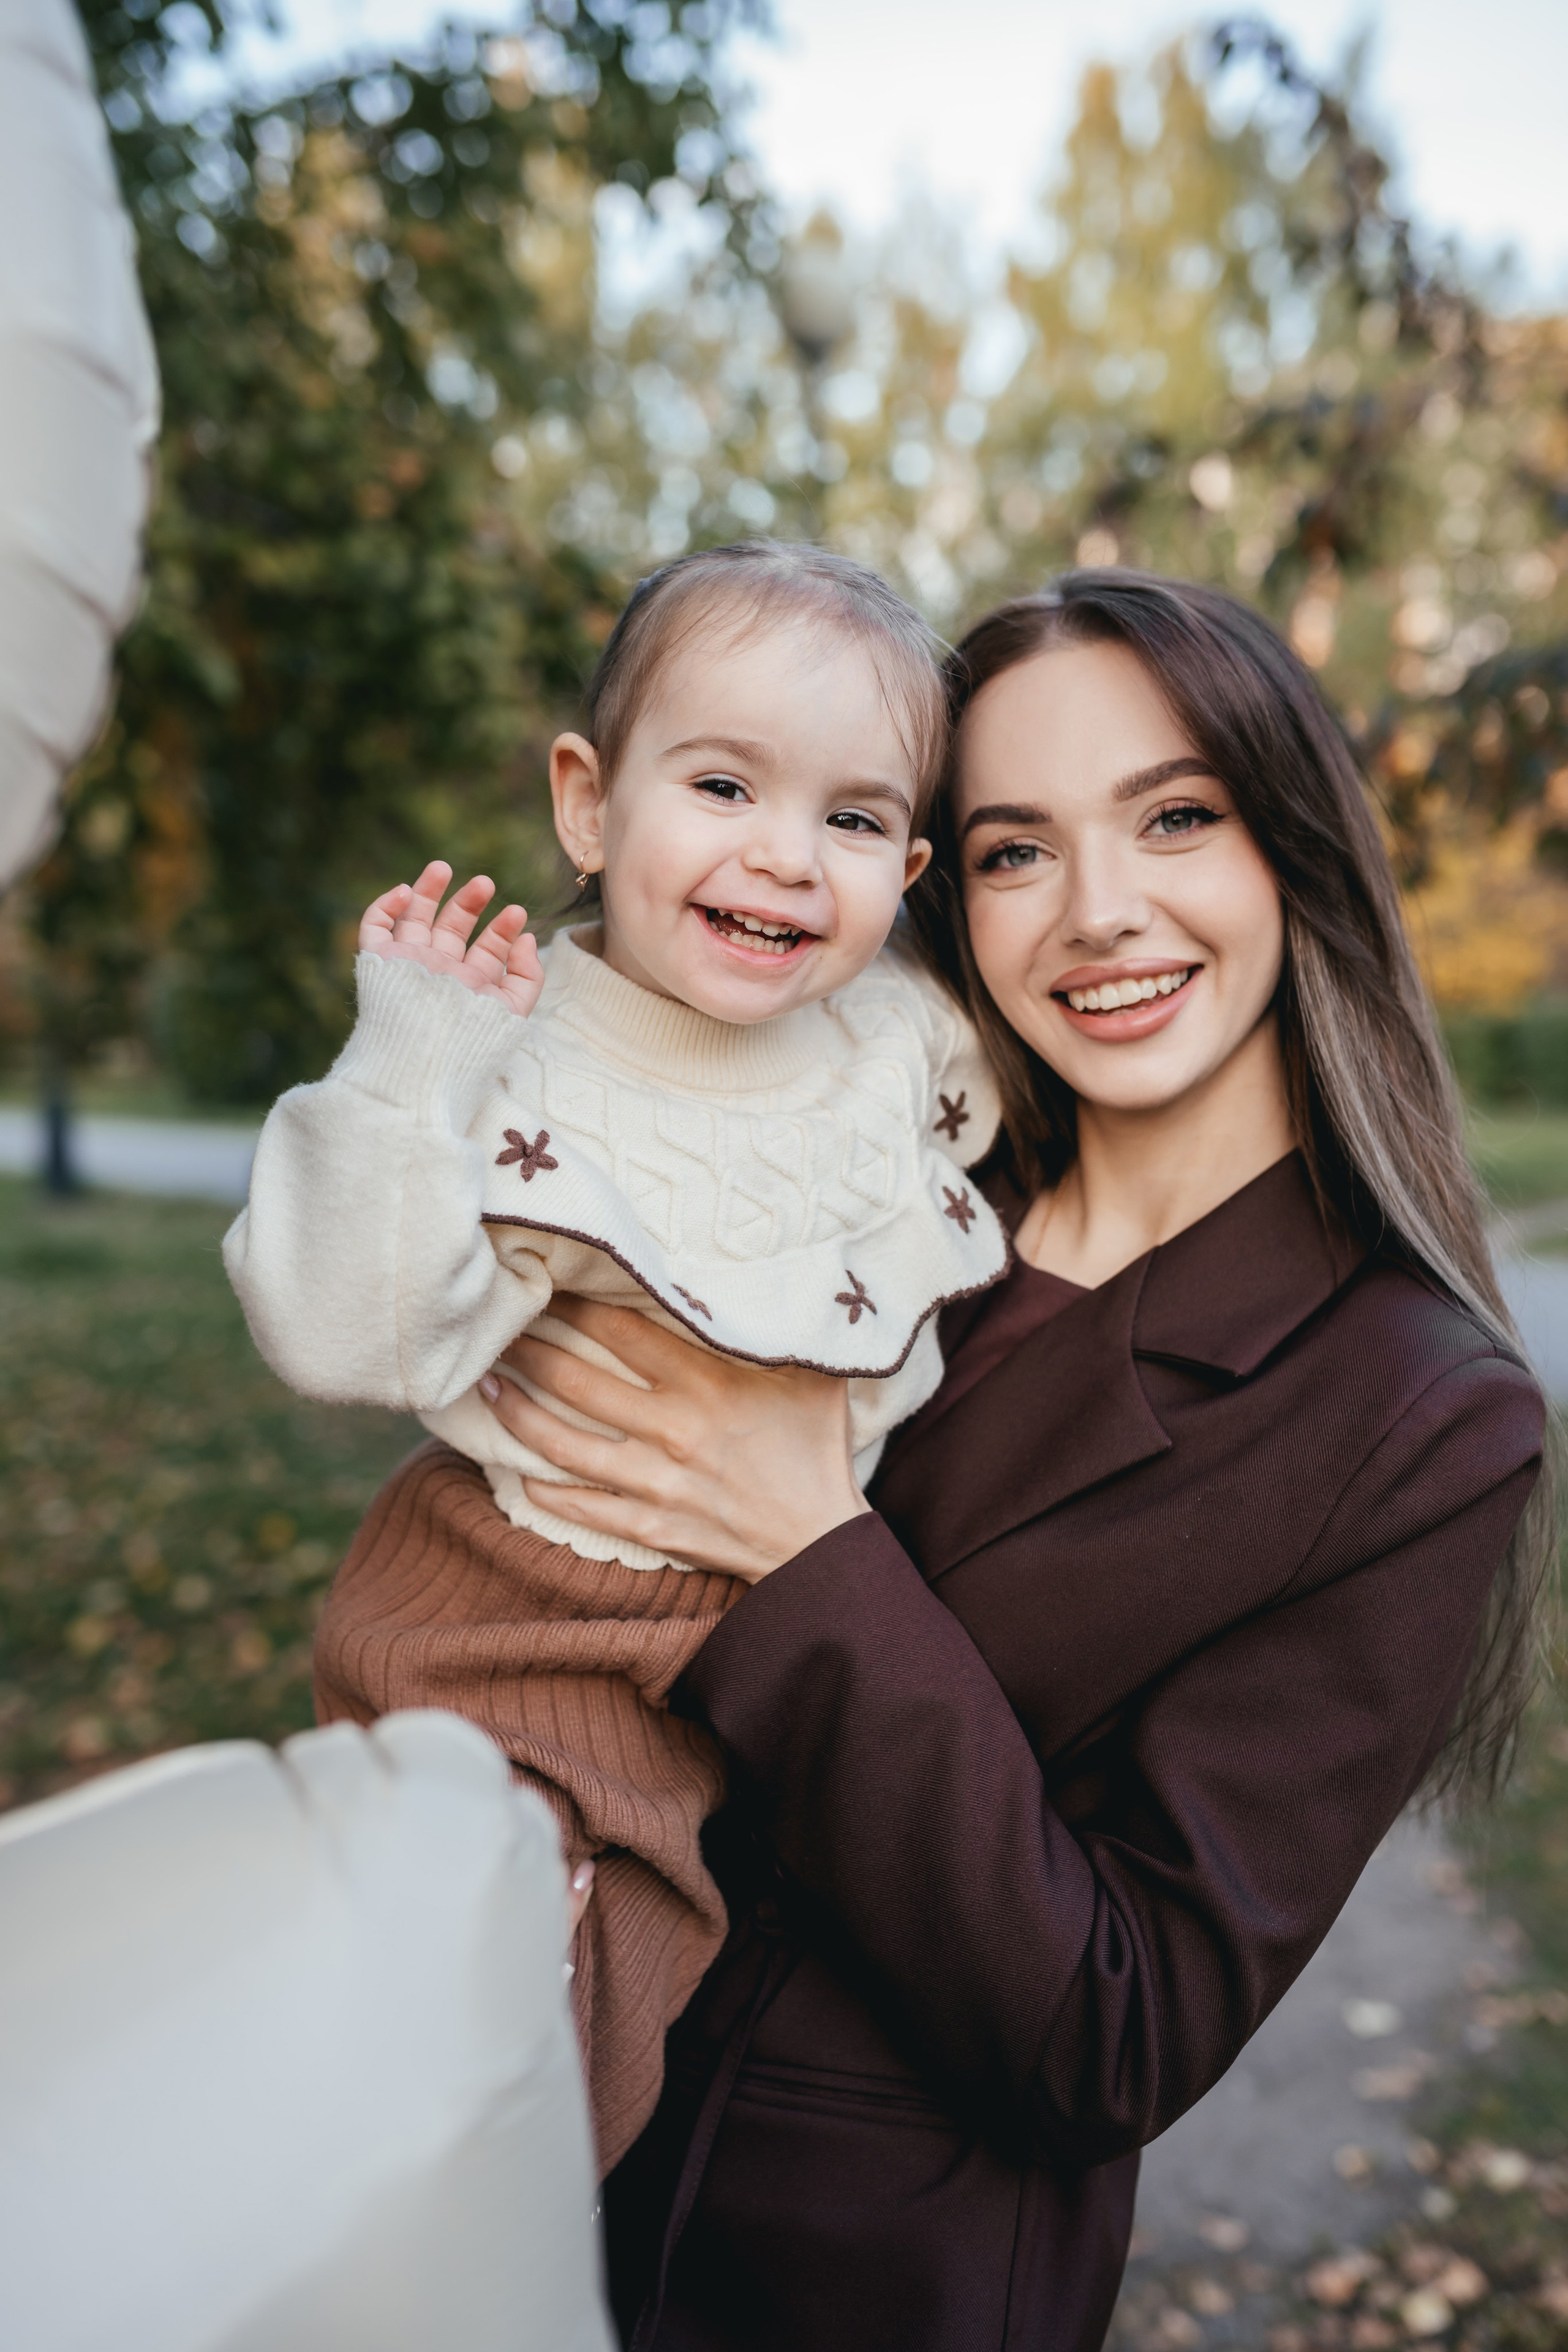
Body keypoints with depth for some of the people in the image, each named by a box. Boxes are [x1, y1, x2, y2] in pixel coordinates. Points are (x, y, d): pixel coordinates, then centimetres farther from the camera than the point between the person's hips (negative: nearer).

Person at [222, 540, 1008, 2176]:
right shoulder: (522, 1085, -24)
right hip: (521, 1644, -5)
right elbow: (355, 1340, -32)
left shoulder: (913, 1039, -8)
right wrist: (407, 1074, -40)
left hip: (789, 1626, 6)